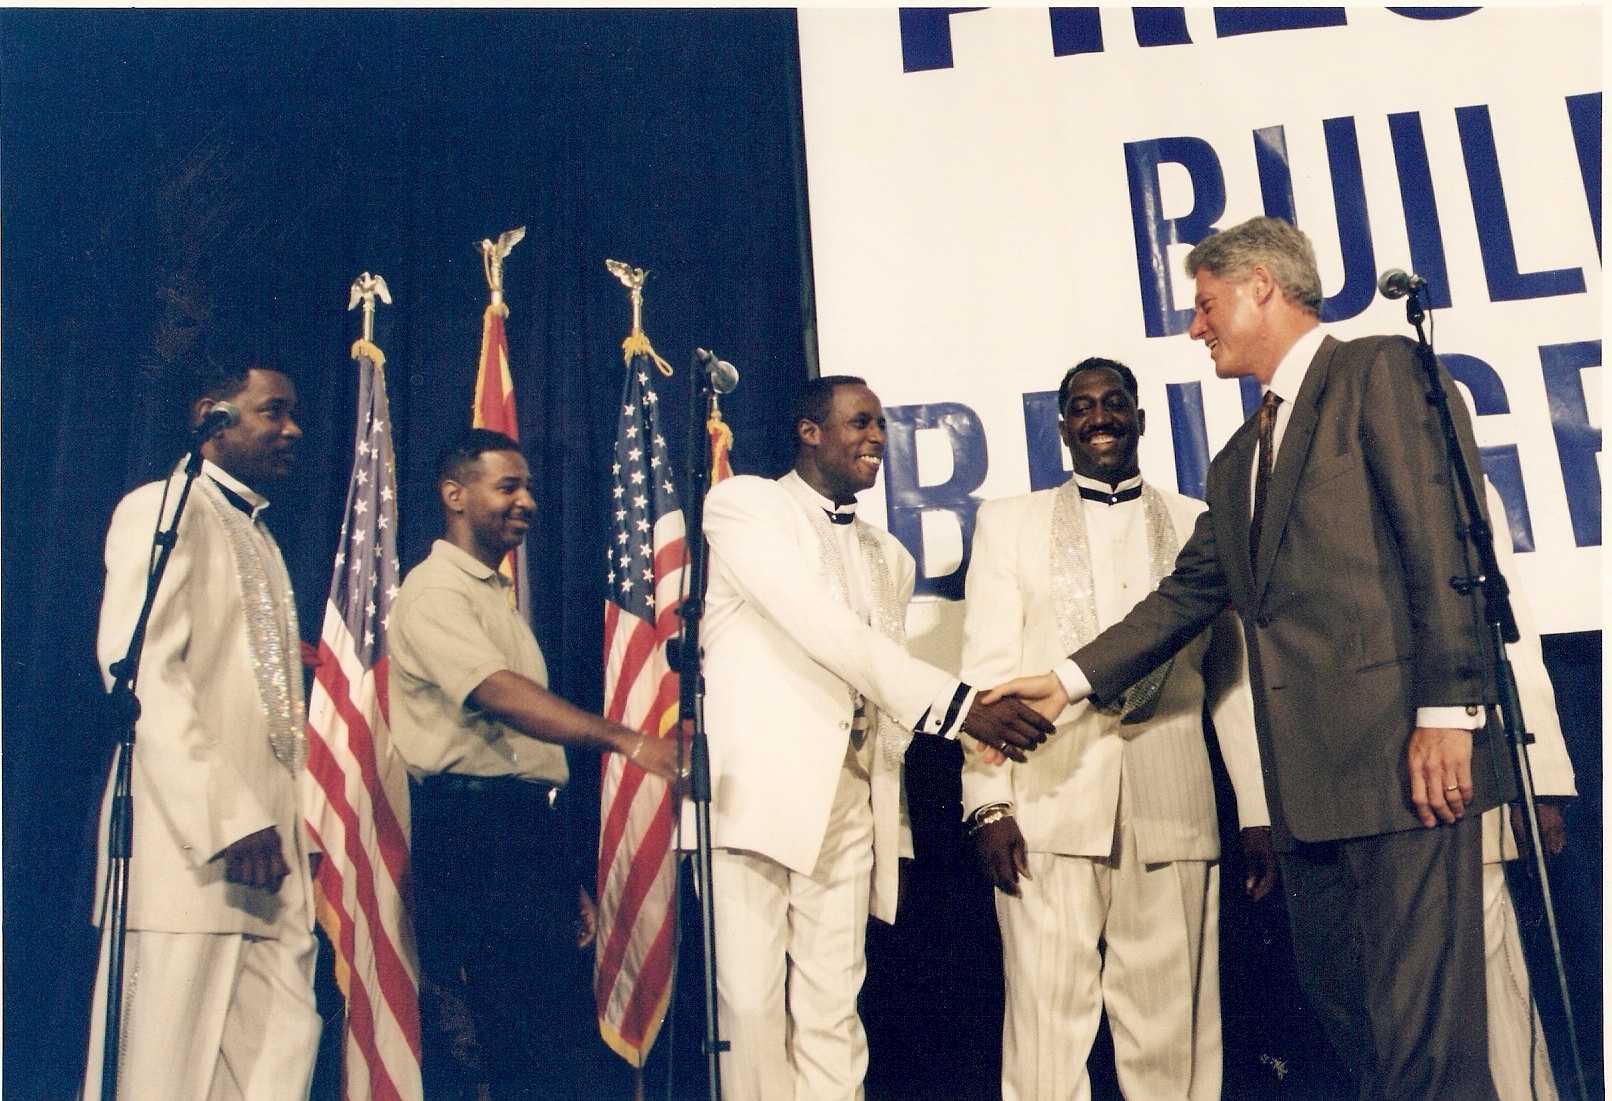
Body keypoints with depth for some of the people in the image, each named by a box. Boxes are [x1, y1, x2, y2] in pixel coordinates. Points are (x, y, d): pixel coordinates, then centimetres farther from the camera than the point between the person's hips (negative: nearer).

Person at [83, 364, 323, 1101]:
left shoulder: (259, 538, 23)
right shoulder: (165, 507, -2)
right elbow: (140, 667, -15)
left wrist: (287, 830, 11)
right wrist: (228, 819, -21)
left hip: (266, 846, 8)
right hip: (189, 844, -8)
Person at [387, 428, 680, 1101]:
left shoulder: (498, 593, 21)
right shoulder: (435, 589, -7)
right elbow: (498, 693, -24)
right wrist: (622, 739, -36)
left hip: (529, 821, 9)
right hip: (471, 823, -9)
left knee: (556, 1016, 9)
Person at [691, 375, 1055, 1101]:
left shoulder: (890, 558, 20)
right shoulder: (743, 504, 1)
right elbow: (820, 626, -14)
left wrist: (897, 837, 14)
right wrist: (955, 705, -19)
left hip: (850, 807, 5)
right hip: (756, 789, -5)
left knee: (832, 1011, 4)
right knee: (750, 1001, -3)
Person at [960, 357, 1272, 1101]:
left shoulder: (1198, 525, 15)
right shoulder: (1009, 522, 13)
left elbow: (1233, 675, 12)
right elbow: (987, 669, 5)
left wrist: (1259, 810, 5)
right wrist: (988, 802, -5)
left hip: (1174, 811, 1)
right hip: (1048, 807, -1)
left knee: (1174, 1033, 3)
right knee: (1049, 1022, -1)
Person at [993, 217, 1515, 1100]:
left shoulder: (1381, 372, 0)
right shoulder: (1239, 461, 24)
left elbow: (1446, 543, -10)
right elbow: (1189, 594, 23)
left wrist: (1447, 709, -18)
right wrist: (1070, 681, 15)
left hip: (1402, 754, -8)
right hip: (1308, 775, 9)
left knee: (1421, 1020, -8)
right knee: (1341, 1006, 13)